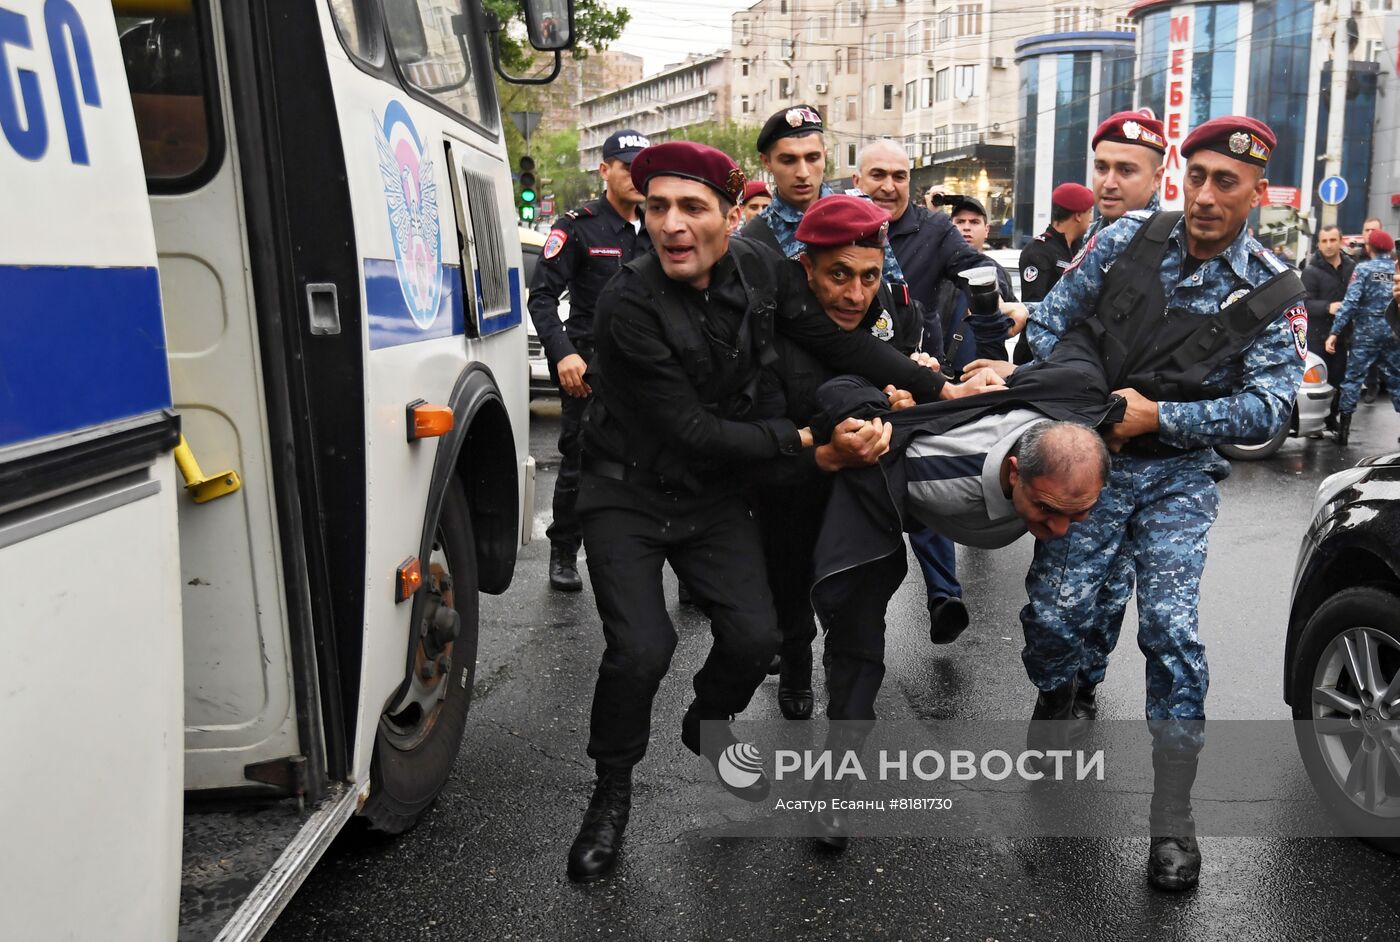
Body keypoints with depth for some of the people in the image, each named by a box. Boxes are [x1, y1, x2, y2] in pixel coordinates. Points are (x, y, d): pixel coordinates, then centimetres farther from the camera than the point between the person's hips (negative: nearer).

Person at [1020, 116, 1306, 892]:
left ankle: (1173, 818, 4)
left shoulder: (1274, 294, -4)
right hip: (1090, 457, 1)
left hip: (1180, 474, -1)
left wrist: (1158, 415, -20)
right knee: (1054, 613, -8)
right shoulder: (1129, 238, -1)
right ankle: (1056, 699, 30)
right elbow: (1052, 319, 4)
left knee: (1171, 629, -12)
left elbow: (1267, 406, -11)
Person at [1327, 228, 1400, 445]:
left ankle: (1344, 425, 0)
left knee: (1353, 377, 2)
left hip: (1367, 332, -3)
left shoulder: (1363, 269, -5)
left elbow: (1350, 302, -13)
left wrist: (1334, 332, -13)